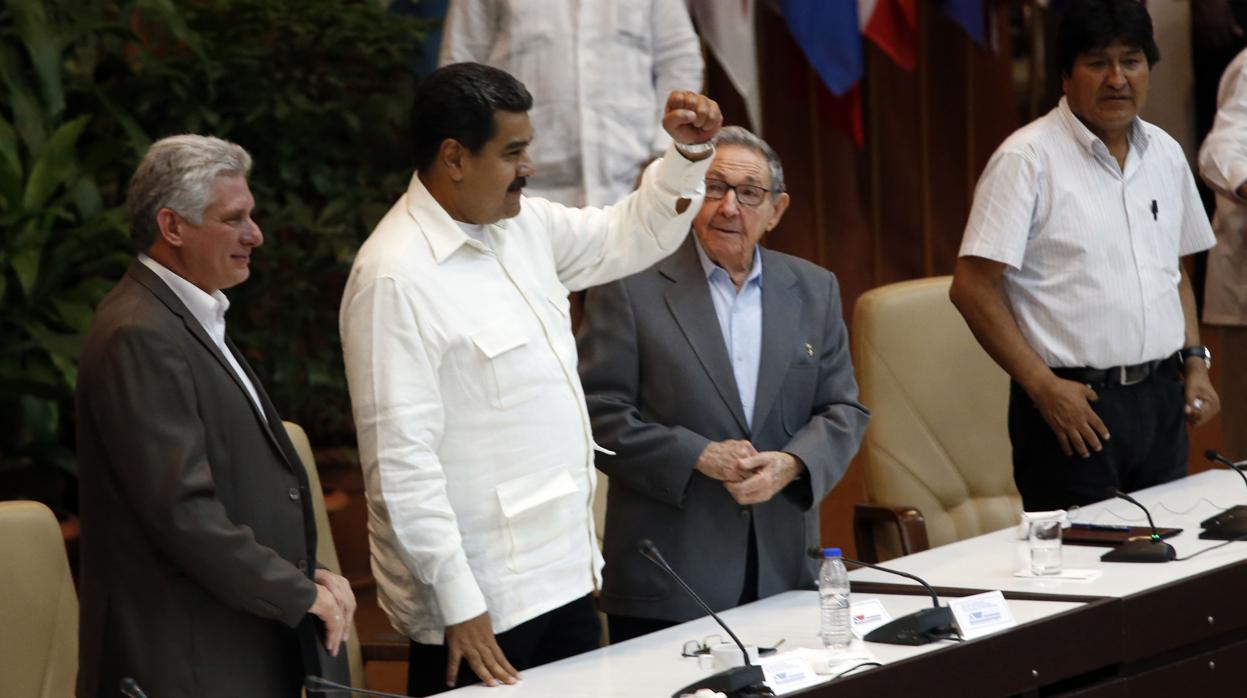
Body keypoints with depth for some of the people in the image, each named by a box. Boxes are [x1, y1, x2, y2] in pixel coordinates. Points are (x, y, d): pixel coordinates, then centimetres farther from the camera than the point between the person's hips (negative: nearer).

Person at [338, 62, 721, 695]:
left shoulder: (525, 227, 8)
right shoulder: (396, 278, -18)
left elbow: (630, 237, 26)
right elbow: (402, 465, -21)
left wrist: (688, 154, 9)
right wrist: (458, 605, -21)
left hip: (564, 574, 8)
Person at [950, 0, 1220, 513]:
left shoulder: (1165, 154, 11)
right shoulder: (1027, 159, -9)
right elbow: (972, 288, -12)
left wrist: (1194, 361, 9)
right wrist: (1044, 386, -15)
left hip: (1161, 400, 6)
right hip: (1074, 400, -6)